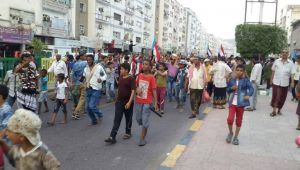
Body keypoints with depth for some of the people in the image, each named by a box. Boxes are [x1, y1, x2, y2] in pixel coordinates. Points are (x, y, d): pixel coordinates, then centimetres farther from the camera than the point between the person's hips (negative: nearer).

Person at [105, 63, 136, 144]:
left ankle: (128, 133, 31)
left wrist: (129, 102, -24)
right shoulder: (120, 78, 8)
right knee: (116, 120, 0)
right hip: (119, 102, 6)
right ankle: (112, 137, -4)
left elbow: (133, 91, -18)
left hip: (127, 102, -5)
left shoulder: (131, 79, -13)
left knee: (128, 119, 12)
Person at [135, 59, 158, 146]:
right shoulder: (139, 76, 5)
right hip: (138, 101, 5)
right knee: (138, 118, 16)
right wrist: (137, 89, -6)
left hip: (147, 102, -5)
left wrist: (155, 103, -15)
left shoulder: (151, 77, -10)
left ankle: (142, 139, 11)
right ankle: (144, 127, 46)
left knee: (145, 121, 0)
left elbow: (154, 90, -11)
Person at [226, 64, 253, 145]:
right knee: (230, 119, -10)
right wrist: (231, 88, -10)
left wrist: (248, 95, -29)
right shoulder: (232, 80, 4)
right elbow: (227, 90, 11)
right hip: (232, 103, 1)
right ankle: (230, 133, 19)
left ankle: (236, 137, 24)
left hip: (241, 103, -1)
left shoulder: (245, 80, -3)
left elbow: (251, 88, -11)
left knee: (238, 121, 9)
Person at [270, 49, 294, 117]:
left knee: (282, 98, 9)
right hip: (276, 82, -1)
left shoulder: (290, 63, -1)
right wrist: (272, 79, 6)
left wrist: (292, 82, -9)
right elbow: (273, 71, 7)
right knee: (275, 96, -4)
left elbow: (292, 73, -2)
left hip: (285, 83, 1)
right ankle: (274, 111, 3)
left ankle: (279, 110, 26)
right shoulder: (277, 61, 1)